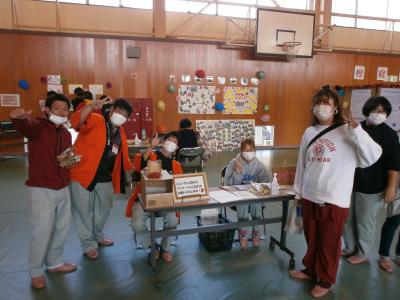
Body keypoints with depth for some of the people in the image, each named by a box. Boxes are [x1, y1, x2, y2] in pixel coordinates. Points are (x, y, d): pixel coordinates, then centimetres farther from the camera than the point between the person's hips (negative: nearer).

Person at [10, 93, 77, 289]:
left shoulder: (66, 133, 10)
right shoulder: (37, 126, -12)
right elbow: (24, 126, -37)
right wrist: (18, 117, -59)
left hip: (63, 188, 7)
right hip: (41, 189, -7)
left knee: (62, 227, 16)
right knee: (42, 231, 0)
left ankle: (54, 262, 36)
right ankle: (36, 272, 20)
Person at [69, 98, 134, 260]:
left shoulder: (120, 131, 9)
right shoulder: (96, 120, -13)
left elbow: (121, 155, 19)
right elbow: (77, 121, -34)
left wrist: (133, 169, 17)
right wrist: (92, 106, -48)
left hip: (105, 178, 8)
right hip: (83, 174, -7)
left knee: (104, 207, 20)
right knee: (84, 210, 4)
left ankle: (97, 235, 43)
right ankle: (89, 244, 21)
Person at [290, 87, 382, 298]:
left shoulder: (347, 131, -9)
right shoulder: (309, 132, 6)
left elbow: (373, 156, -18)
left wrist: (357, 132, -30)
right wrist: (299, 192, 15)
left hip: (335, 200, -4)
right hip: (310, 197, 5)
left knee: (329, 243, 12)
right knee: (312, 239, 21)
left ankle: (325, 281, 32)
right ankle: (311, 270, 42)